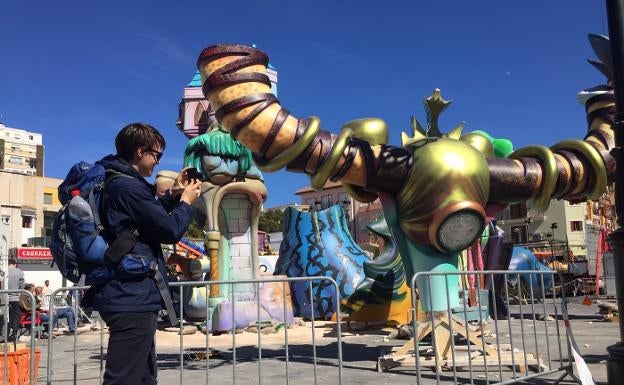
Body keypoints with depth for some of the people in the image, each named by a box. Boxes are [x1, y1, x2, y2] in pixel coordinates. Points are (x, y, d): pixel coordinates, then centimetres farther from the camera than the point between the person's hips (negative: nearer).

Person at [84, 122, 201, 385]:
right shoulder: (128, 187, -17)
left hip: (128, 295, 11)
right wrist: (186, 201, 2)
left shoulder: (114, 183, 15)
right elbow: (170, 230, -15)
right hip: (133, 298, -11)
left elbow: (149, 215, 27)